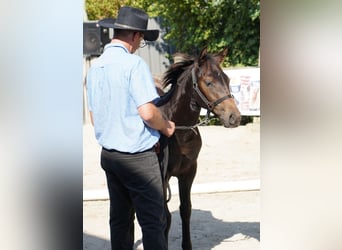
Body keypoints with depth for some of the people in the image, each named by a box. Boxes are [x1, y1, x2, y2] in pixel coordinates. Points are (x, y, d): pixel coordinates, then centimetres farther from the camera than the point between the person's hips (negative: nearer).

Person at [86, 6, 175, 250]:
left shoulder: (95, 68, 8)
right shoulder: (134, 63, -16)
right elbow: (148, 112, -22)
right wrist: (167, 127, -4)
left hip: (109, 154, 8)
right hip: (138, 155, -8)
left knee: (119, 219, 14)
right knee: (153, 220, -3)